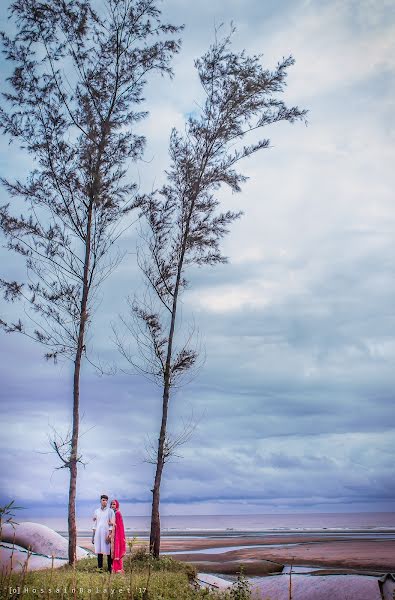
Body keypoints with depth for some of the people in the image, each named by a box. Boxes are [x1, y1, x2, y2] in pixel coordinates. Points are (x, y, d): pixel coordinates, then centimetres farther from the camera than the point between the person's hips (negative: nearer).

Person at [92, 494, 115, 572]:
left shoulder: (110, 511, 1)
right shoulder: (96, 511, 13)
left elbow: (112, 524, -4)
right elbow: (94, 524, 15)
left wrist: (109, 534, -13)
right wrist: (93, 536, 11)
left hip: (107, 533, -3)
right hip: (98, 534, 3)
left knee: (108, 551, -5)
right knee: (99, 551, 3)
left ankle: (109, 568, 0)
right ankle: (100, 568, 9)